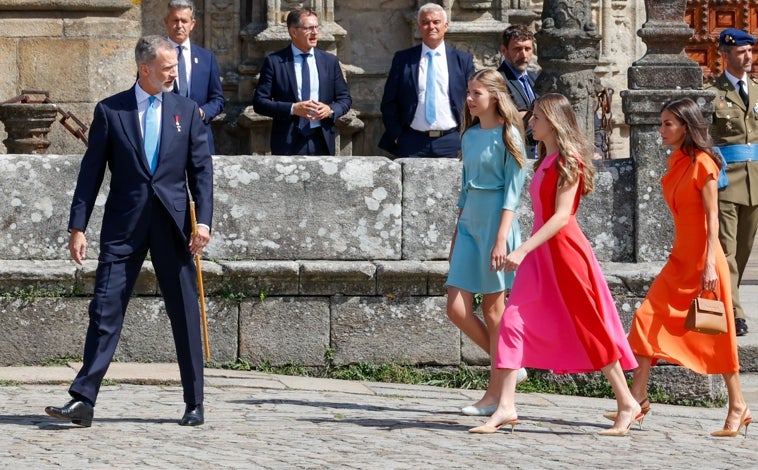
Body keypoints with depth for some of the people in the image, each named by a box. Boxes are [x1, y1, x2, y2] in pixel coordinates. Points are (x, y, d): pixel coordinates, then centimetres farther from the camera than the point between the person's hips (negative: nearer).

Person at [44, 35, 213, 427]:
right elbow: (91, 171, 3)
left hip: (172, 223, 1)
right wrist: (77, 226, -3)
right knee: (105, 310, -5)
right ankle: (83, 401, -5)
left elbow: (201, 169, 5)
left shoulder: (186, 111, 7)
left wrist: (203, 220, -8)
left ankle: (194, 404, 13)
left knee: (185, 314, 5)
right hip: (123, 225, -1)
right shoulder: (110, 111, 3)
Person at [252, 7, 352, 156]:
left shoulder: (330, 61, 10)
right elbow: (259, 102, -2)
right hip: (288, 144, -2)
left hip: (322, 143, 3)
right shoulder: (274, 62, 1)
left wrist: (330, 110, -8)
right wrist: (292, 109, -15)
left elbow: (345, 99, 14)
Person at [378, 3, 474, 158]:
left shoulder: (463, 60, 9)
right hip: (412, 143, 0)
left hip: (450, 143, 0)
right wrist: (396, 136, 0)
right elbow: (389, 103, 8)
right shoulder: (403, 59, 7)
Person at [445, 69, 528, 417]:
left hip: (494, 224, -7)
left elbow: (512, 191, -11)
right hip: (469, 224, 7)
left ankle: (496, 392, 6)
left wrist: (502, 237, -18)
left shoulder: (507, 135, -6)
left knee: (493, 310, -2)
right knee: (457, 310, -1)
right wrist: (457, 232, 19)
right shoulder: (470, 135, 14)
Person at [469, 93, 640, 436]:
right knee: (513, 322, -3)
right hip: (540, 253, 9)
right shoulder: (545, 161, 14)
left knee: (589, 329, -1)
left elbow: (561, 216, -19)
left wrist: (523, 250, -26)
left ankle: (627, 404, 11)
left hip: (564, 251, -9)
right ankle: (506, 408, -4)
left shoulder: (568, 161, -12)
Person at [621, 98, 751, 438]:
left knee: (716, 333, 0)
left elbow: (712, 217, -16)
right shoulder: (675, 161, 10)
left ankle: (738, 406, 12)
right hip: (679, 259, 8)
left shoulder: (701, 163, -13)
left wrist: (710, 264, -22)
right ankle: (638, 397, 1)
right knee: (648, 318, -2)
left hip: (702, 258, -8)